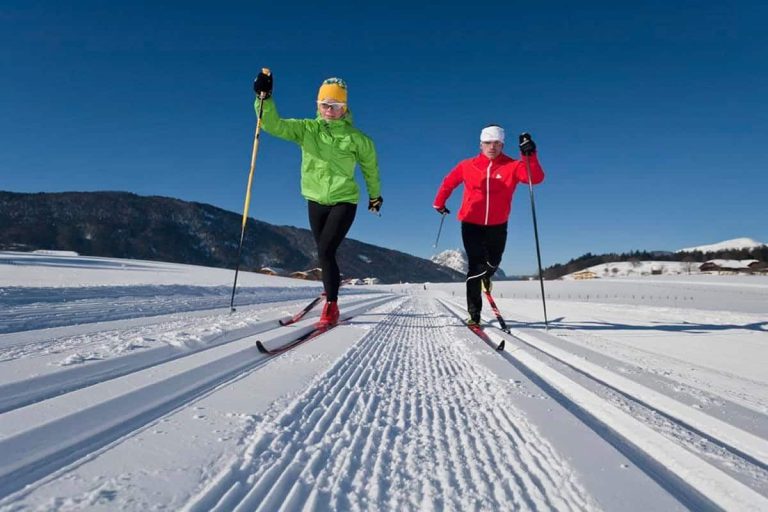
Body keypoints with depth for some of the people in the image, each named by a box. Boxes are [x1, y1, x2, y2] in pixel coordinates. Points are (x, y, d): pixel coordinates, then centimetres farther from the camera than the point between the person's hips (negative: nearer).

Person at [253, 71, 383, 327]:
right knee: (324, 253, 15)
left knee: (325, 251, -17)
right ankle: (331, 288, 43)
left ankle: (331, 306, -5)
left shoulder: (356, 138, -5)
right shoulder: (306, 128, 0)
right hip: (316, 201, 4)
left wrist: (375, 195, 19)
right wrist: (264, 98, -28)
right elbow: (274, 125, -10)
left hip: (344, 201, -3)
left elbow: (370, 166, 9)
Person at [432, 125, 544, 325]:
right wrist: (439, 203, 23)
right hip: (471, 224, -1)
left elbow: (536, 178, -19)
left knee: (493, 262, 14)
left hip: (497, 226, 2)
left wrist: (530, 156, -35)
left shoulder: (512, 166, -5)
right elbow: (448, 182, 13)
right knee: (476, 266, -9)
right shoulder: (467, 166, -2)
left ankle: (486, 276, 54)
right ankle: (474, 314, 0)